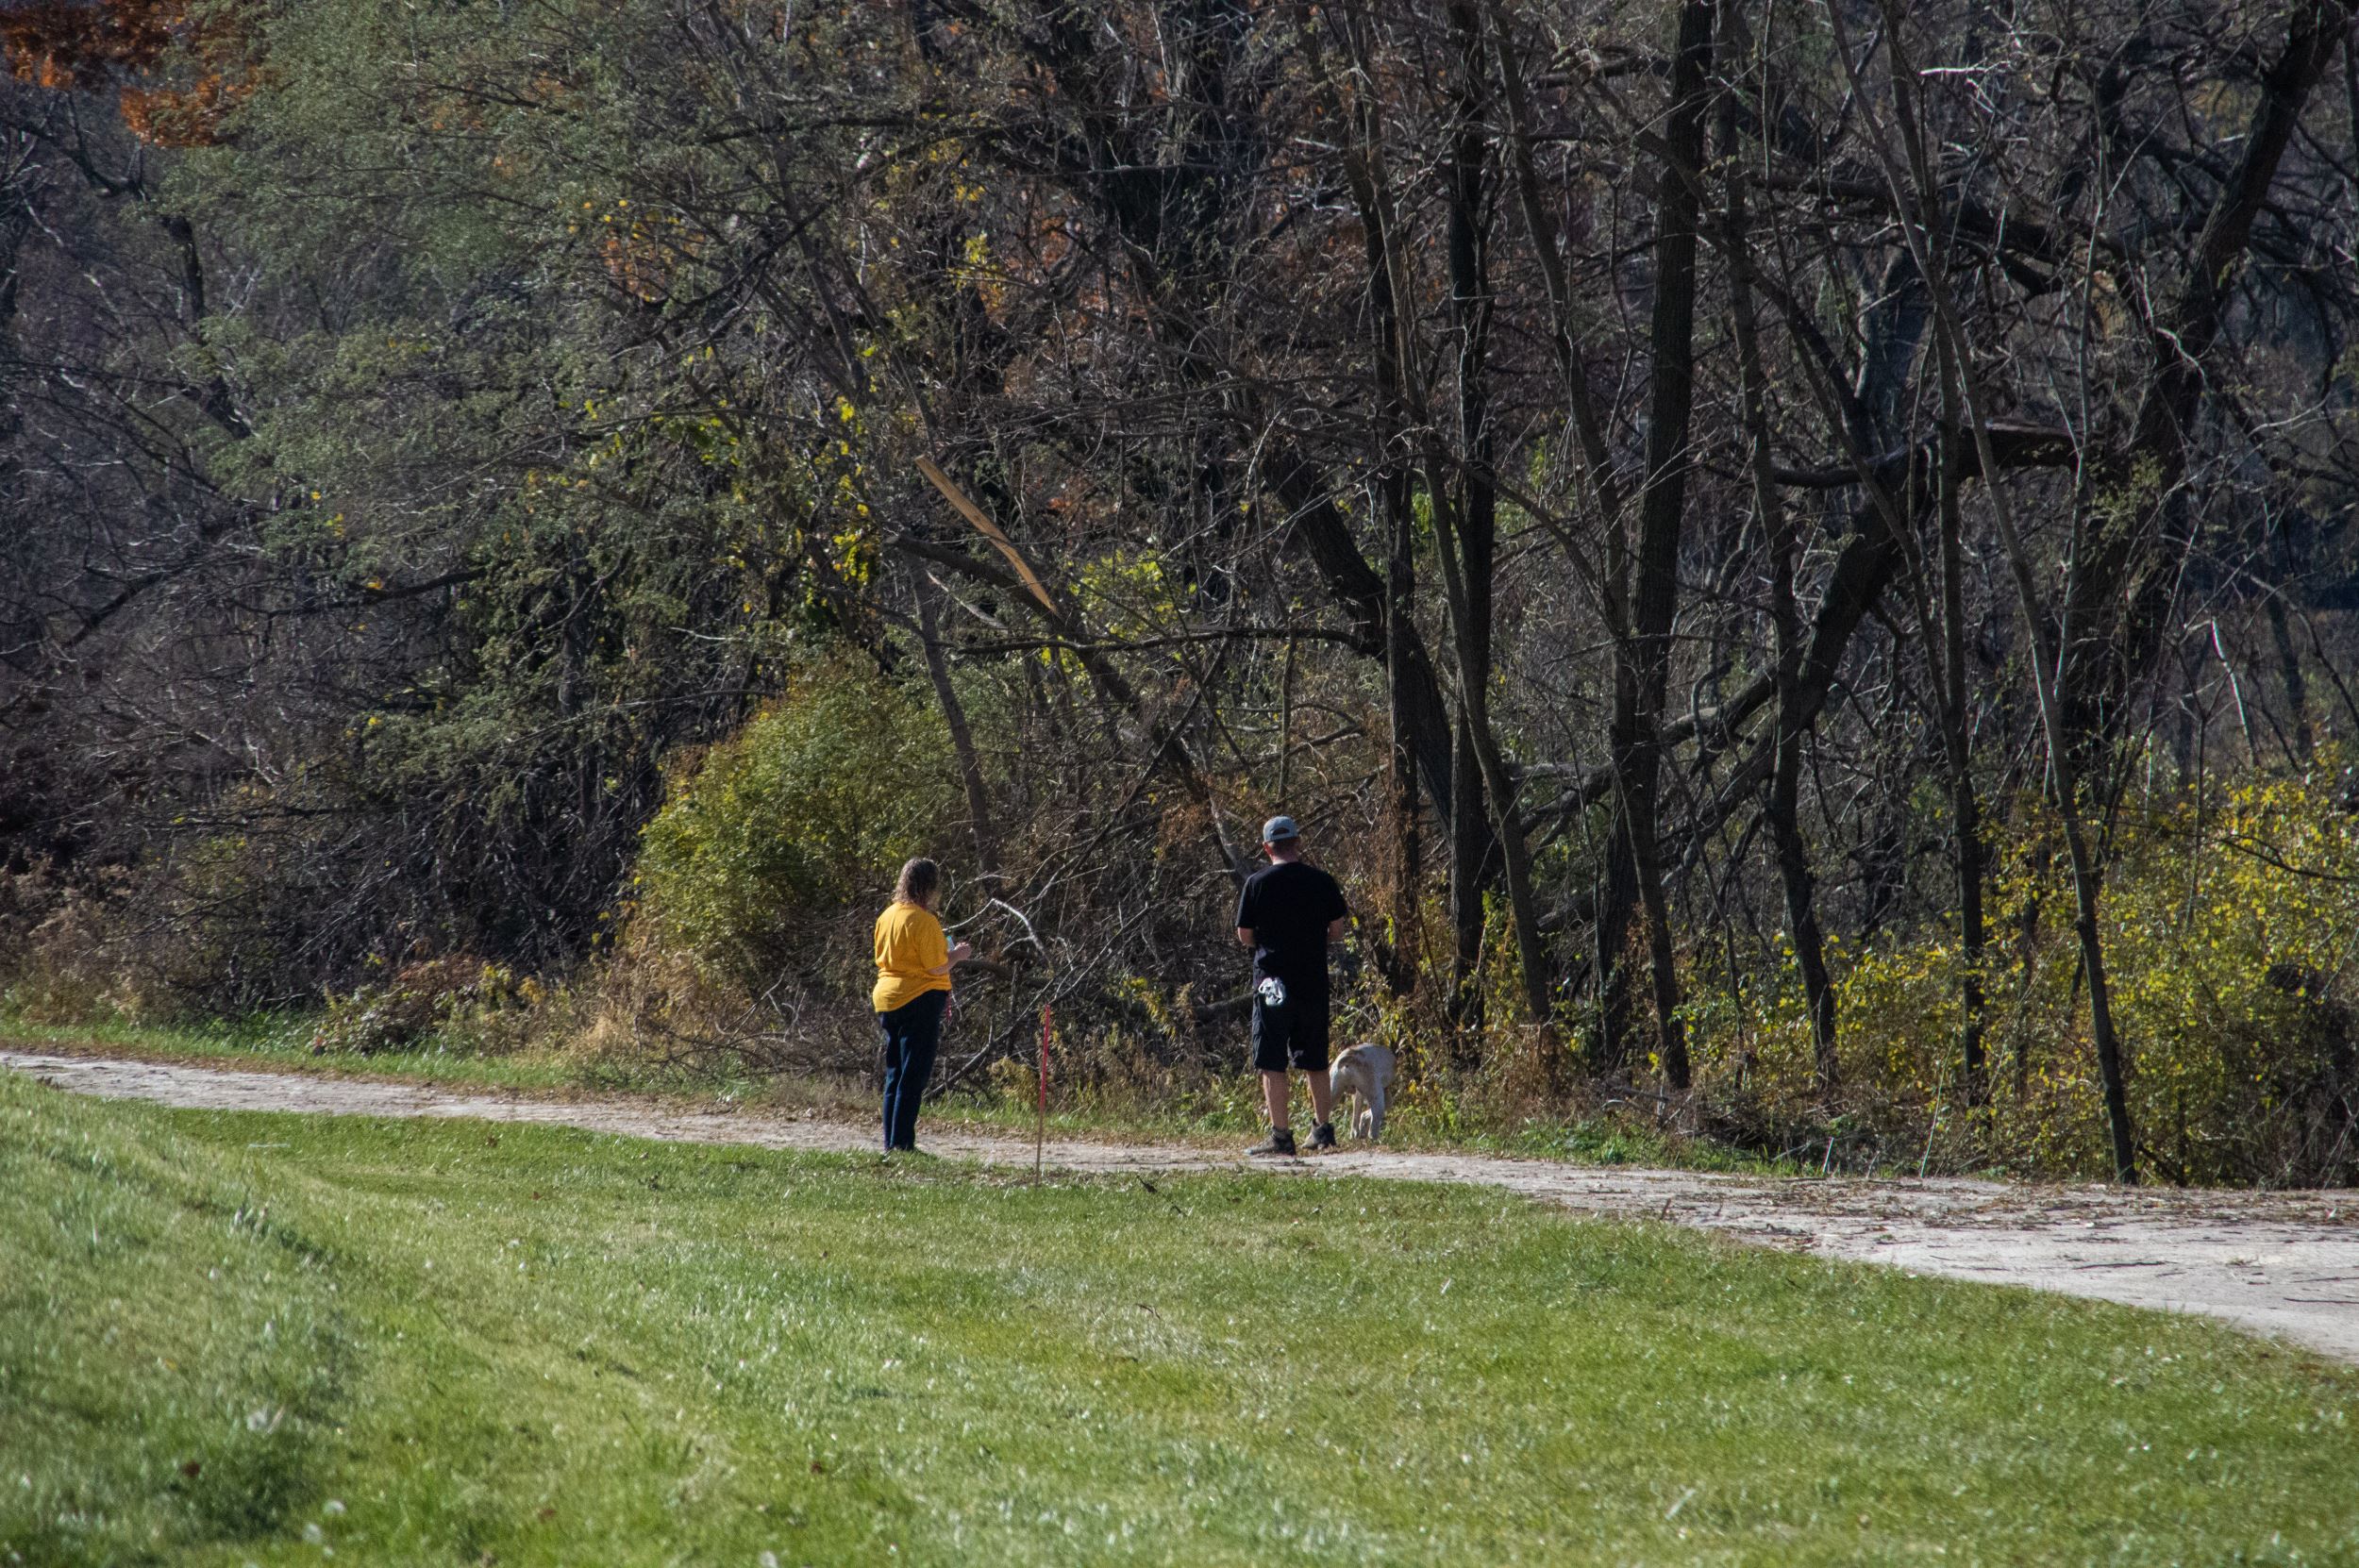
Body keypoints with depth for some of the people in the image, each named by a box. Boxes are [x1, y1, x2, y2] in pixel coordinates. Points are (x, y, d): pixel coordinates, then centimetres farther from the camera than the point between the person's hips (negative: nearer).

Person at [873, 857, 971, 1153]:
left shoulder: (887, 916, 9)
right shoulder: (923, 921, -15)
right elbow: (937, 968, -16)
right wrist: (957, 955, 3)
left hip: (887, 999, 8)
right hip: (920, 999, -8)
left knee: (894, 1074, 14)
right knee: (913, 1076, -4)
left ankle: (890, 1142, 16)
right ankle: (902, 1143, -6)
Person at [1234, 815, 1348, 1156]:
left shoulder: (1257, 884, -6)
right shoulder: (1322, 882, 1)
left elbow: (1244, 936, -2)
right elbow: (1337, 932, 5)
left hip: (1273, 983, -4)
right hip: (1314, 982, 4)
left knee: (1273, 1064, -2)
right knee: (1315, 1063, 16)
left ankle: (1280, 1135, -6)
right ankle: (1323, 1129, 21)